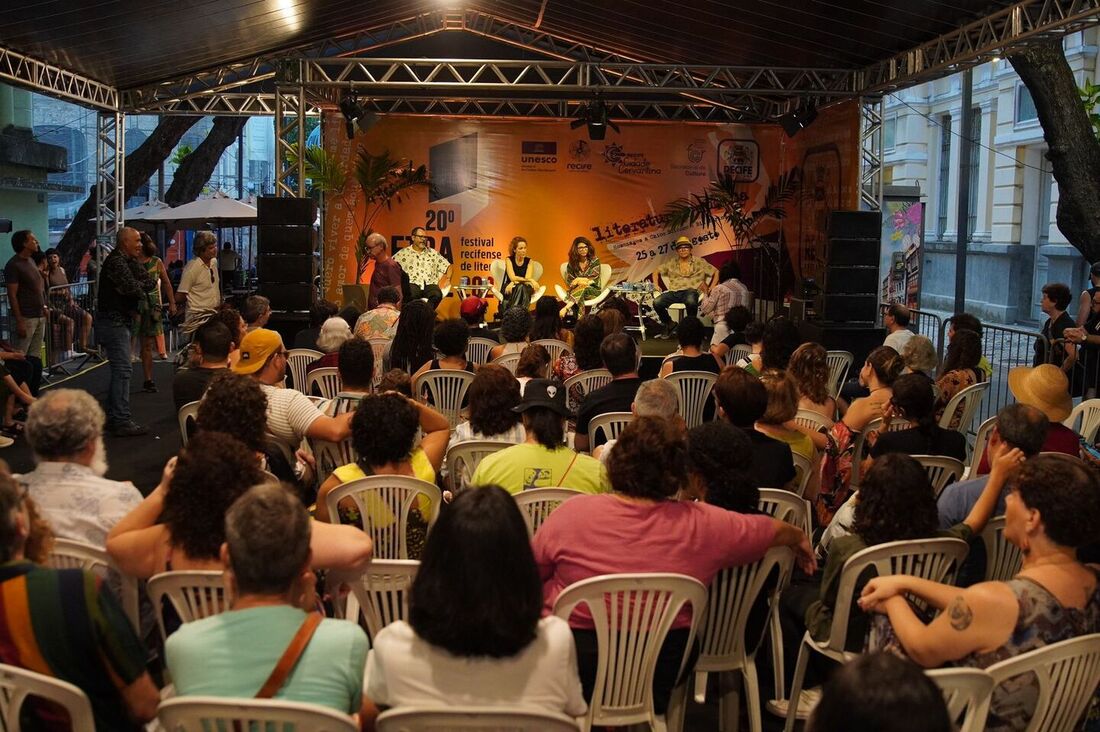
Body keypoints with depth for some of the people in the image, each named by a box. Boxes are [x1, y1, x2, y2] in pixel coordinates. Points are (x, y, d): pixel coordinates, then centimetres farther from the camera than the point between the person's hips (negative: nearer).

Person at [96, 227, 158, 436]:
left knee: (120, 370, 15)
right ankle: (122, 421, -12)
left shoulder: (129, 262, 15)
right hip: (113, 322, -11)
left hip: (120, 322, 11)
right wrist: (143, 288, -5)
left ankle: (112, 418, 22)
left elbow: (151, 283, 8)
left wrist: (138, 286, -12)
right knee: (123, 370, -12)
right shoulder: (116, 262, -16)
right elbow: (132, 288, -27)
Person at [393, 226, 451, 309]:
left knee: (437, 295, -34)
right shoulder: (404, 253, 13)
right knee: (411, 294, -39)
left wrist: (448, 279, 3)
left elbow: (447, 266, 20)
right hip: (413, 284, -2)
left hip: (430, 284, 2)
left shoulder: (433, 253, 20)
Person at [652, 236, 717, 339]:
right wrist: (656, 286, 11)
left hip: (691, 291, -3)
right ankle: (669, 325, 0)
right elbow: (656, 272, 28)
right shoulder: (672, 263, 20)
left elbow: (716, 272, 13)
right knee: (657, 302, -26)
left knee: (691, 302, -42)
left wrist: (710, 289, 2)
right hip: (674, 292, 3)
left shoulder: (699, 262, 12)